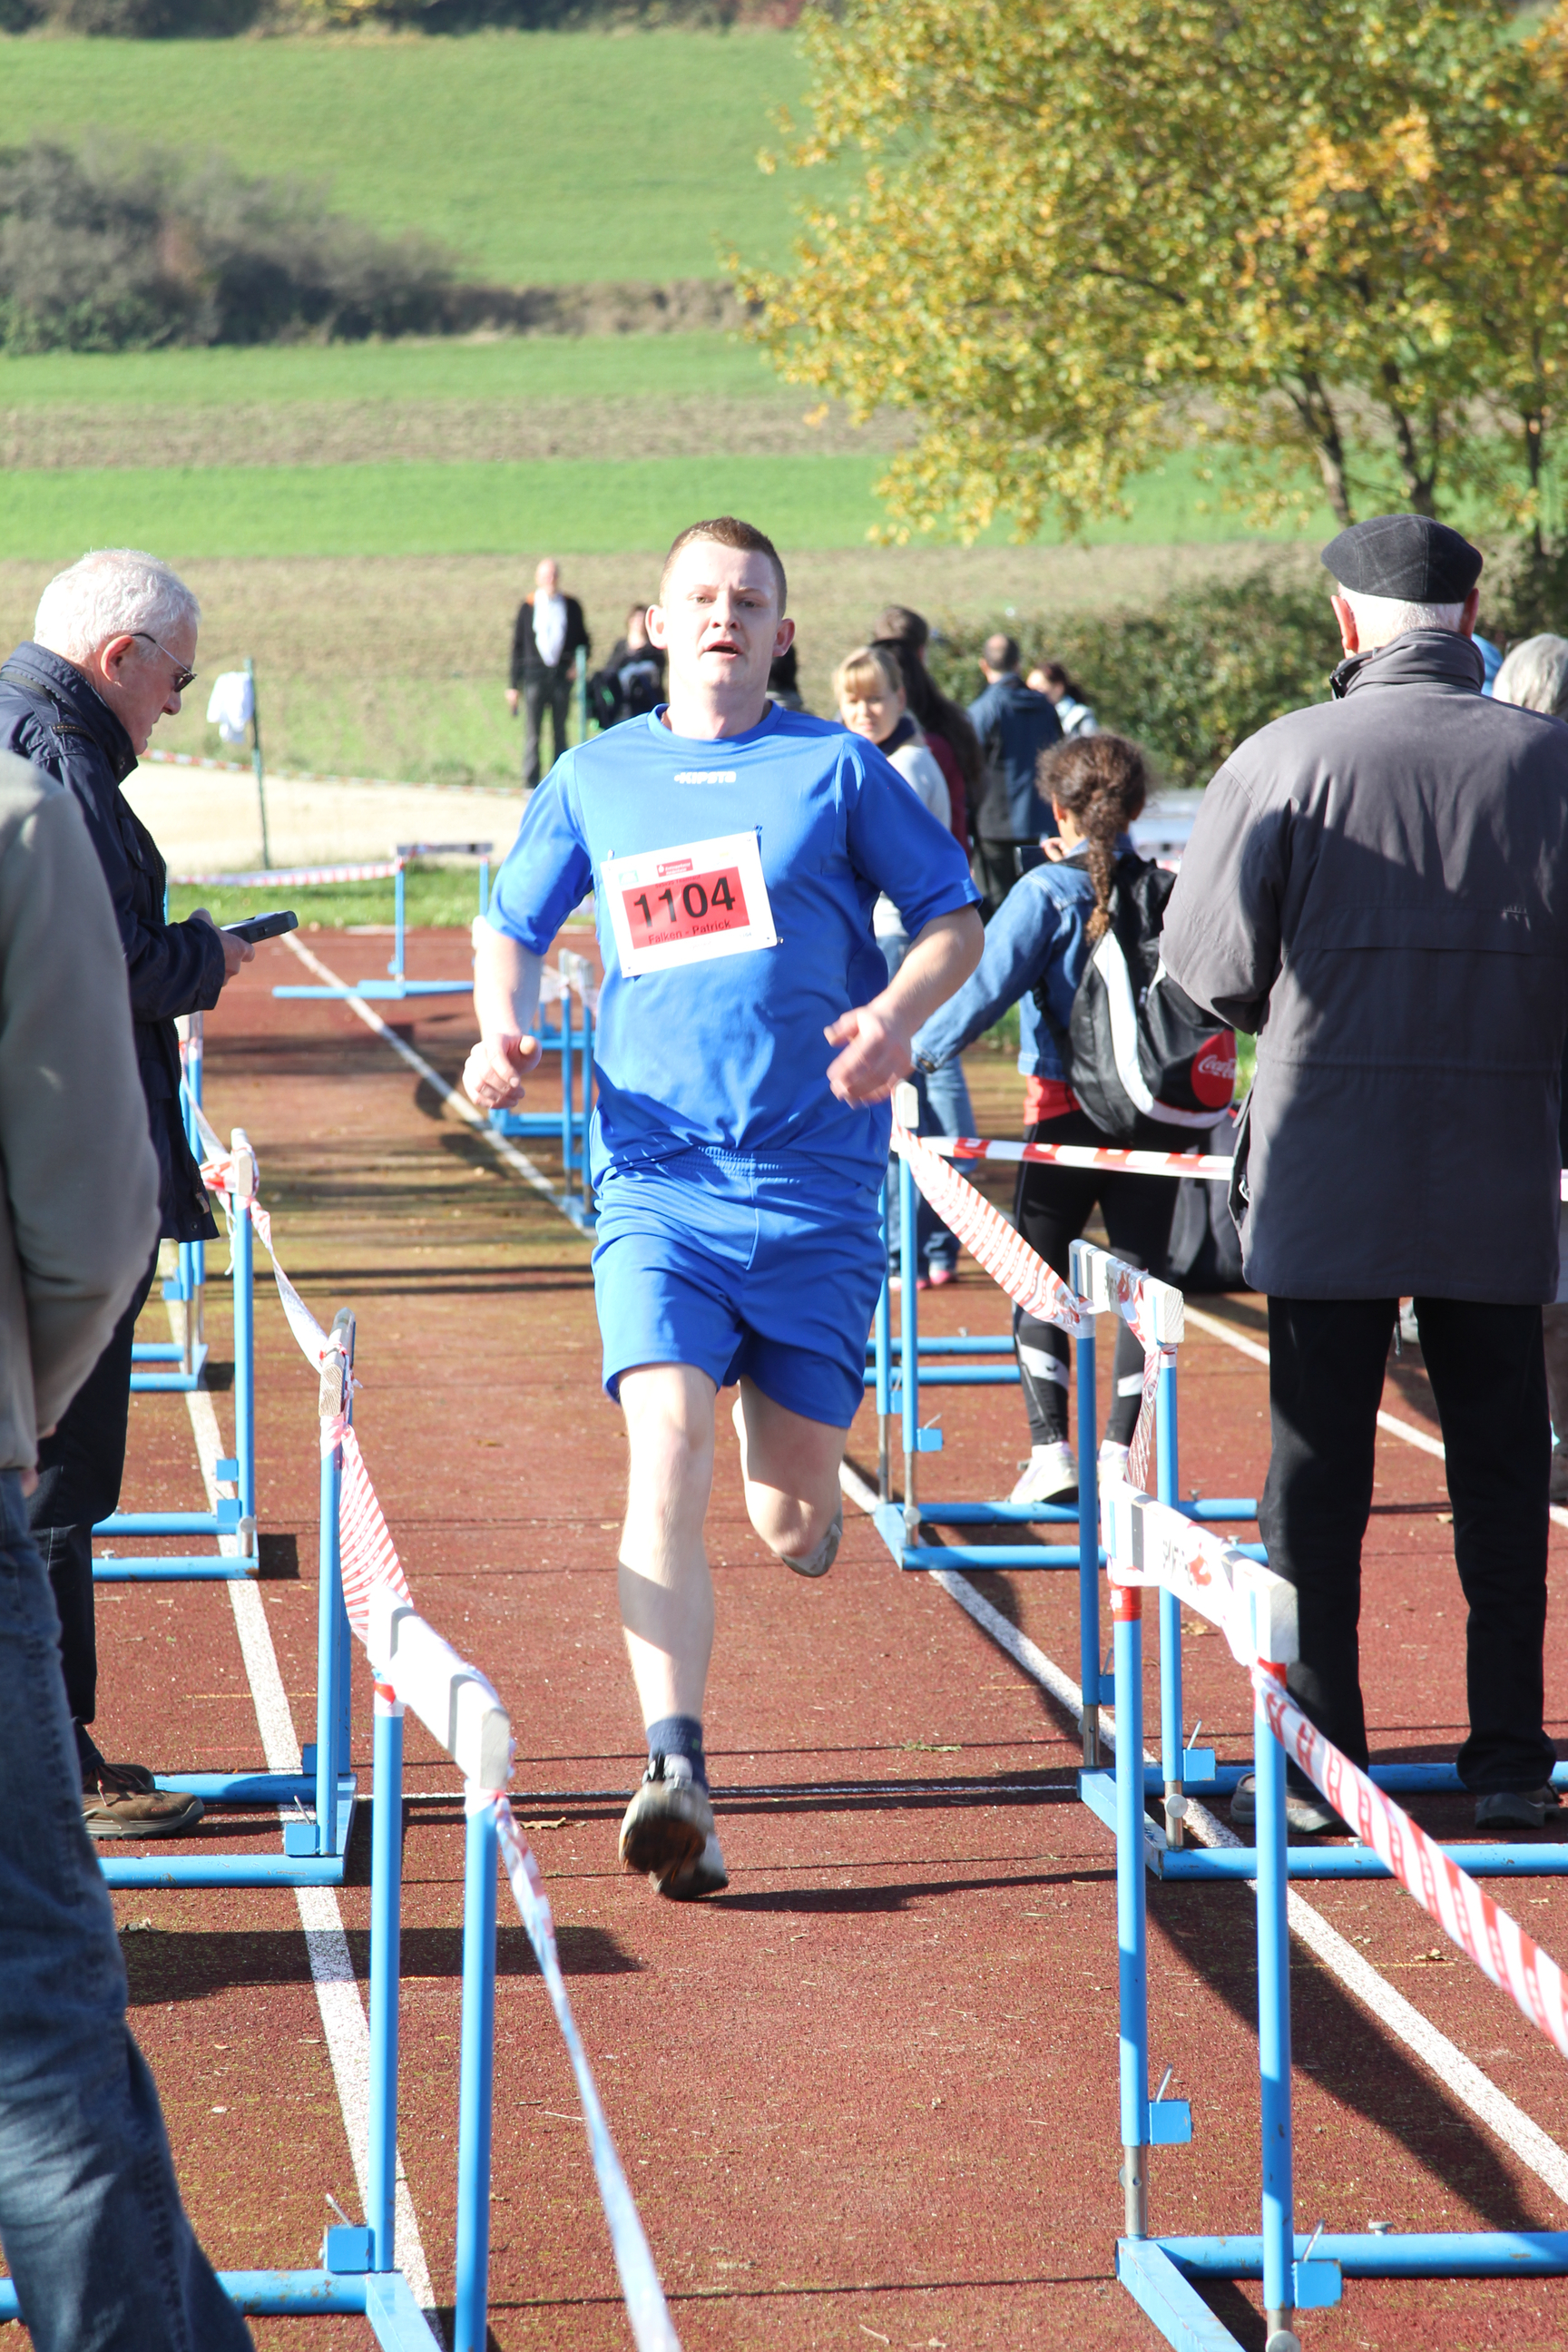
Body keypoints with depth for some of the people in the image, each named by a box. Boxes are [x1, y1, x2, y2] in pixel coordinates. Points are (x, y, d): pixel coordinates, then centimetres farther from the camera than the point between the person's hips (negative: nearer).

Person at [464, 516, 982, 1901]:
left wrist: (897, 1016, -12)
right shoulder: (597, 780, 10)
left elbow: (956, 918, 8)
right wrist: (503, 1031, 1)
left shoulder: (837, 769, 3)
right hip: (657, 1186, 1)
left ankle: (797, 1462, 43)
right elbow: (514, 926, 22)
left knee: (794, 1529, 4)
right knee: (666, 1458, -20)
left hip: (817, 1190, 0)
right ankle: (677, 1774, -25)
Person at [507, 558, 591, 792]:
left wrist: (578, 661, -3)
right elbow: (517, 647, 8)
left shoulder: (571, 606, 10)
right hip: (534, 674, -1)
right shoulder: (528, 607, 6)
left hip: (562, 675, 1)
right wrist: (513, 685, 5)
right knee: (532, 731, -4)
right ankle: (530, 783, 0)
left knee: (560, 731, 4)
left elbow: (584, 641, 18)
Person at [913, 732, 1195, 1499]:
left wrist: (917, 1055, -5)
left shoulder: (1046, 893, -8)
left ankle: (1050, 1451, 0)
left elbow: (985, 987, -13)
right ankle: (1118, 1455, 5)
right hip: (1157, 1115, 3)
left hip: (1066, 1114, -3)